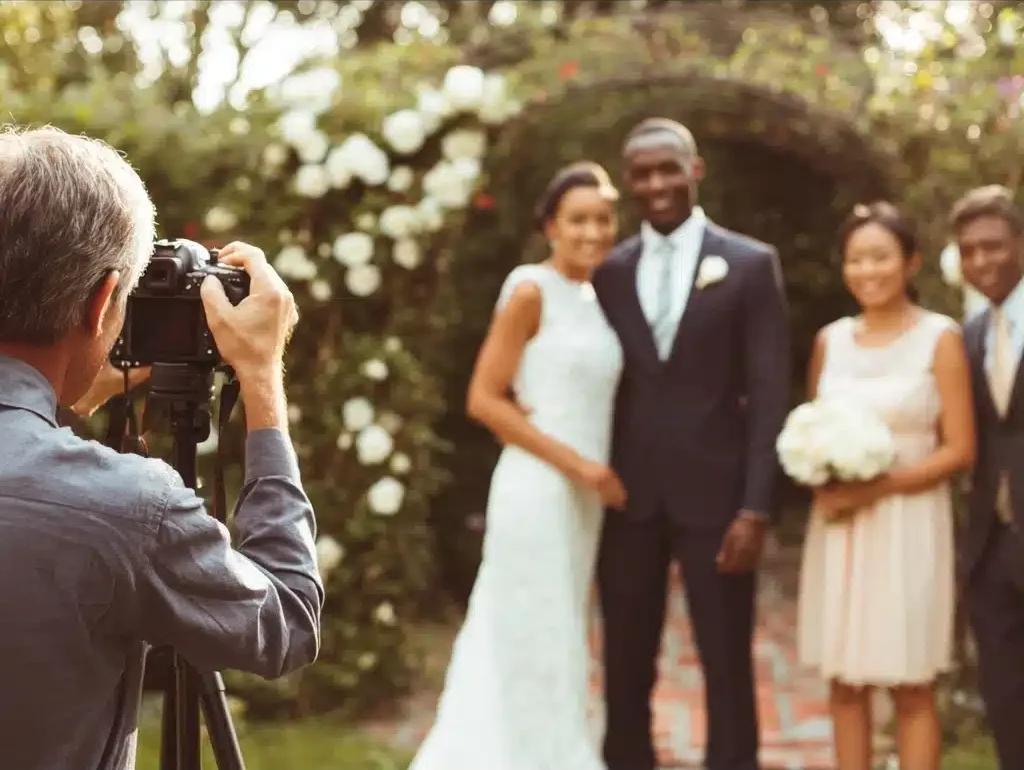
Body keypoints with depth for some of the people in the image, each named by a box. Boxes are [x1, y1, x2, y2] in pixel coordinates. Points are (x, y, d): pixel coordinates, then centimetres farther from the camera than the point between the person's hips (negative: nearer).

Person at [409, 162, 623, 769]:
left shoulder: (596, 299, 11)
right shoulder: (531, 291, -11)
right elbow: (484, 399, -14)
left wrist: (589, 472, 1)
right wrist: (572, 462, -17)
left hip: (581, 500, 8)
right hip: (538, 492, -8)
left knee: (553, 651, 14)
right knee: (538, 655, 1)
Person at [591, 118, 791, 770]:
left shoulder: (751, 264, 0)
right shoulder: (608, 271, 8)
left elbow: (769, 394, -4)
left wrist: (755, 508, -11)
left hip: (714, 495, -2)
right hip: (627, 498, 3)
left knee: (728, 668, 5)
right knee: (626, 668, 10)